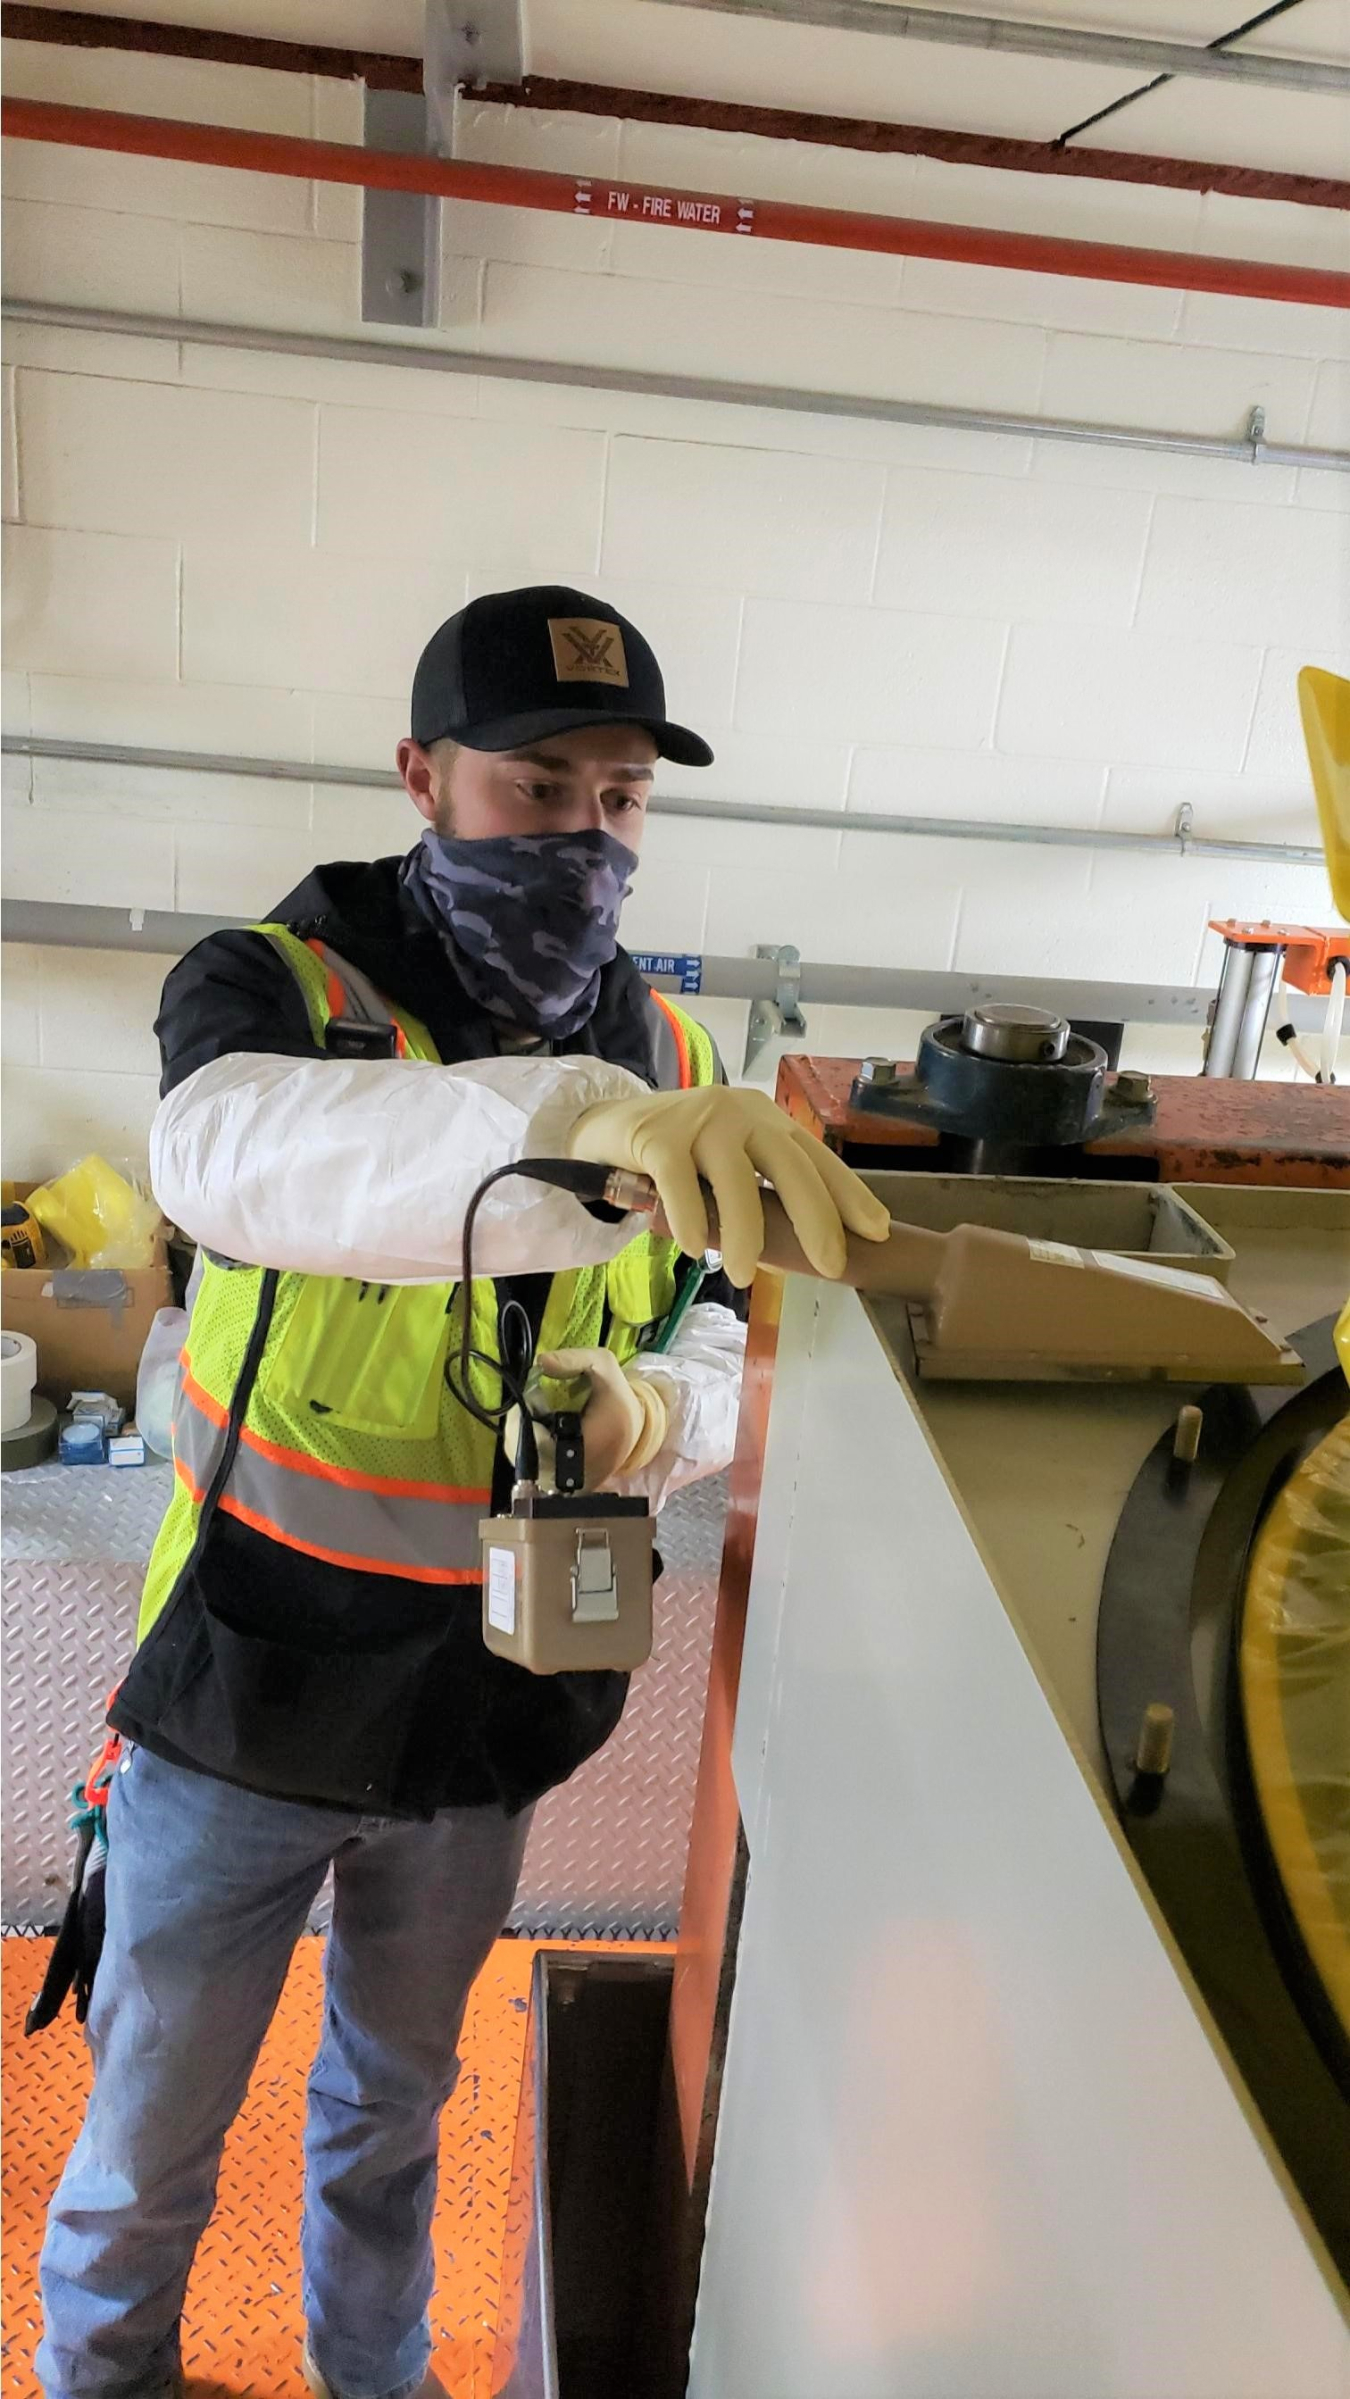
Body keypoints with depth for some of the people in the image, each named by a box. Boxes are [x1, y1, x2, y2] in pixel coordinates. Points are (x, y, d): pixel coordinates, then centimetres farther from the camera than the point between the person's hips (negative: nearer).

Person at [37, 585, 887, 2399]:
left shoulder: (670, 1058, -2)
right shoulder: (273, 982, -16)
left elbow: (714, 1336, 2)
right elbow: (234, 1149, -40)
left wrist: (659, 1404, -22)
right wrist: (570, 1119, -58)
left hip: (489, 1716, 4)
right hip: (248, 1700, -3)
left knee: (397, 2099, 27)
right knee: (152, 2128, 19)